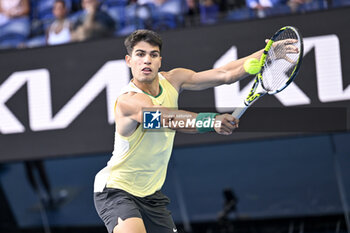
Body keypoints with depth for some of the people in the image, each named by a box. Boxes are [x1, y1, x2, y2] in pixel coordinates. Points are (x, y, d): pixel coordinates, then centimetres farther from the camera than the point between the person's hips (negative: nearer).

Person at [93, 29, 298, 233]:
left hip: (150, 193, 8)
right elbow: (171, 120, -44)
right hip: (116, 191, -8)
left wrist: (268, 53, -13)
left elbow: (225, 74, -4)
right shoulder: (128, 101, -26)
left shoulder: (172, 80, -3)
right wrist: (211, 121, -61)